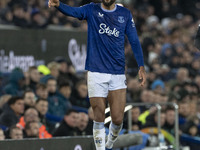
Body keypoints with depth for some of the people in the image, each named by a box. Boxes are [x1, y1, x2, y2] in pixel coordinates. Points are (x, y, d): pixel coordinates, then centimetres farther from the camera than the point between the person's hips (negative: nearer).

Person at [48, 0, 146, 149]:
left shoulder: (125, 14, 8)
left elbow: (134, 41, 10)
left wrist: (141, 66, 1)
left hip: (118, 74, 1)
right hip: (96, 73, -1)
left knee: (118, 119, -1)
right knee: (99, 118, -2)